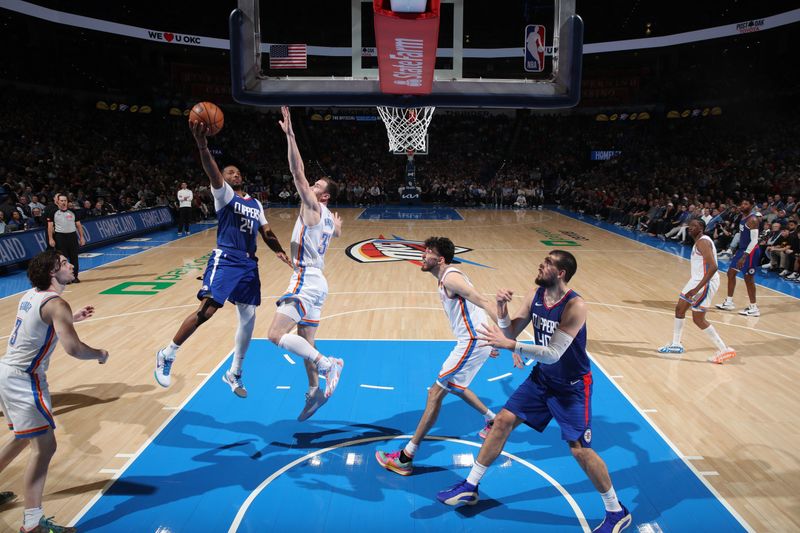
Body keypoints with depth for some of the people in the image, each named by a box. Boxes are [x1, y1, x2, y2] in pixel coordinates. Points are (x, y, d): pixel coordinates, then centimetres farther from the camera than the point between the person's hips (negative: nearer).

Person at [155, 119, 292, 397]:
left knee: (248, 316, 7)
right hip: (225, 259, -6)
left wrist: (279, 251, 1)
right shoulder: (223, 193, 0)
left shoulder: (255, 203, 19)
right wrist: (202, 145, -39)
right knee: (207, 309, -17)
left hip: (249, 263, 7)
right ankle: (168, 354, 4)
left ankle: (234, 374, 22)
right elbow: (213, 173, -20)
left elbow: (266, 232, 21)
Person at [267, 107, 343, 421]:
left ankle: (327, 364, -14)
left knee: (276, 335, -15)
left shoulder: (313, 206, -8)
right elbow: (337, 231, 40)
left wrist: (290, 135, -21)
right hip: (314, 281, 10)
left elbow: (298, 173, -19)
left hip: (306, 281, -10)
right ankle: (315, 392, 26)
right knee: (305, 342, 17)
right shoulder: (329, 218, 16)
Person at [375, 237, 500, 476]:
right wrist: (490, 341, 26)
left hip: (472, 342, -10)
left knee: (436, 392, -8)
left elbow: (483, 302, -25)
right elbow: (477, 302, 22)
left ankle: (405, 458, -4)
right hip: (473, 340, 10)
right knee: (454, 386, 29)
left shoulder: (450, 278, -17)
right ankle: (493, 422, 43)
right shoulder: (447, 279, 15)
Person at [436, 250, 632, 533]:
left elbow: (553, 354, -32)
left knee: (580, 450, -4)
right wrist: (502, 311, -22)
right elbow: (511, 333, -2)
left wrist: (509, 345, -40)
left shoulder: (575, 306, -28)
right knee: (503, 421, 5)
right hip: (542, 378, 7)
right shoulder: (536, 295, -7)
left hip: (572, 387, -6)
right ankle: (470, 487, 18)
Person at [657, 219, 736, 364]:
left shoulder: (702, 242, -19)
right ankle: (676, 345, 28)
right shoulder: (699, 242, 12)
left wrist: (697, 288, -30)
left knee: (698, 319, -6)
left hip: (705, 282, -11)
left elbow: (713, 267, -28)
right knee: (679, 308, 16)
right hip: (697, 280, 11)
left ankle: (725, 350, 0)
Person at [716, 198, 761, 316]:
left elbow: (754, 240, -25)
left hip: (751, 251, -10)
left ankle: (754, 308, 4)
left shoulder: (752, 220, -19)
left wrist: (745, 256, -30)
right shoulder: (743, 217, 10)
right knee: (731, 273, 13)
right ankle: (729, 302, 22)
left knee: (748, 278, -5)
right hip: (742, 249, 10)